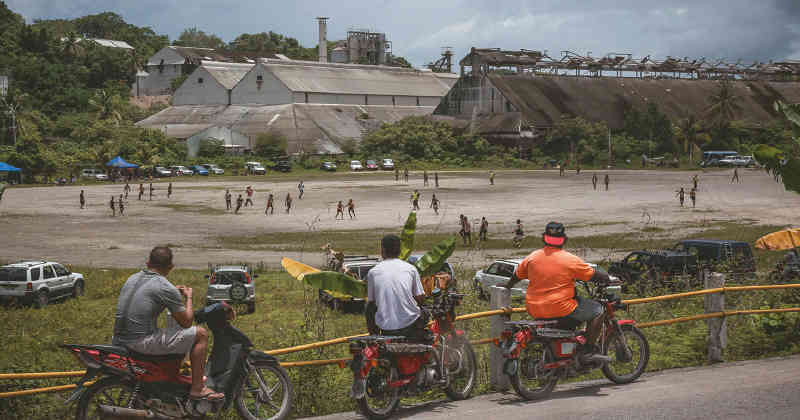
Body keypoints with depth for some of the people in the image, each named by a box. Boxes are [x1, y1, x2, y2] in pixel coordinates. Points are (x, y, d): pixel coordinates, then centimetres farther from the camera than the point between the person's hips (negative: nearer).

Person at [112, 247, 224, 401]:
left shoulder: (132, 278, 13)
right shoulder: (166, 288, -11)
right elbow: (186, 322, -5)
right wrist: (188, 297, 13)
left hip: (119, 340, 9)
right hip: (141, 341, -9)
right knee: (201, 334, -1)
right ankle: (197, 388, 2)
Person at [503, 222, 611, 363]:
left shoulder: (532, 257, 3)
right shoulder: (571, 260, -12)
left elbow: (516, 276, 17)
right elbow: (595, 275, -5)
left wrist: (507, 286, 38)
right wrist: (609, 279, 15)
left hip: (535, 311, 7)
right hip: (560, 310, -7)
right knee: (597, 310, 5)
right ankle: (589, 351, -1)